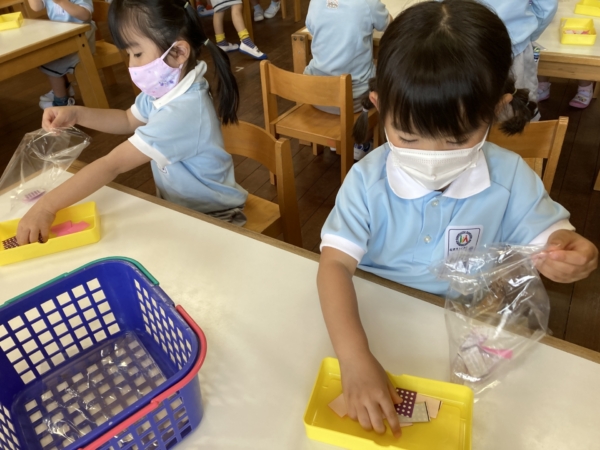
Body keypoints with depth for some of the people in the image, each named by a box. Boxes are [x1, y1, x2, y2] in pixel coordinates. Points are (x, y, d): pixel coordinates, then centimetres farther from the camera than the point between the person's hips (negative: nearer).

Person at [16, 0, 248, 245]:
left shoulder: (182, 112, -34)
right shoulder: (167, 88, -5)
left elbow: (113, 164, -34)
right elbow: (128, 120, 14)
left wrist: (46, 205, -30)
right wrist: (76, 114, -2)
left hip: (212, 218, -8)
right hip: (178, 207, 8)